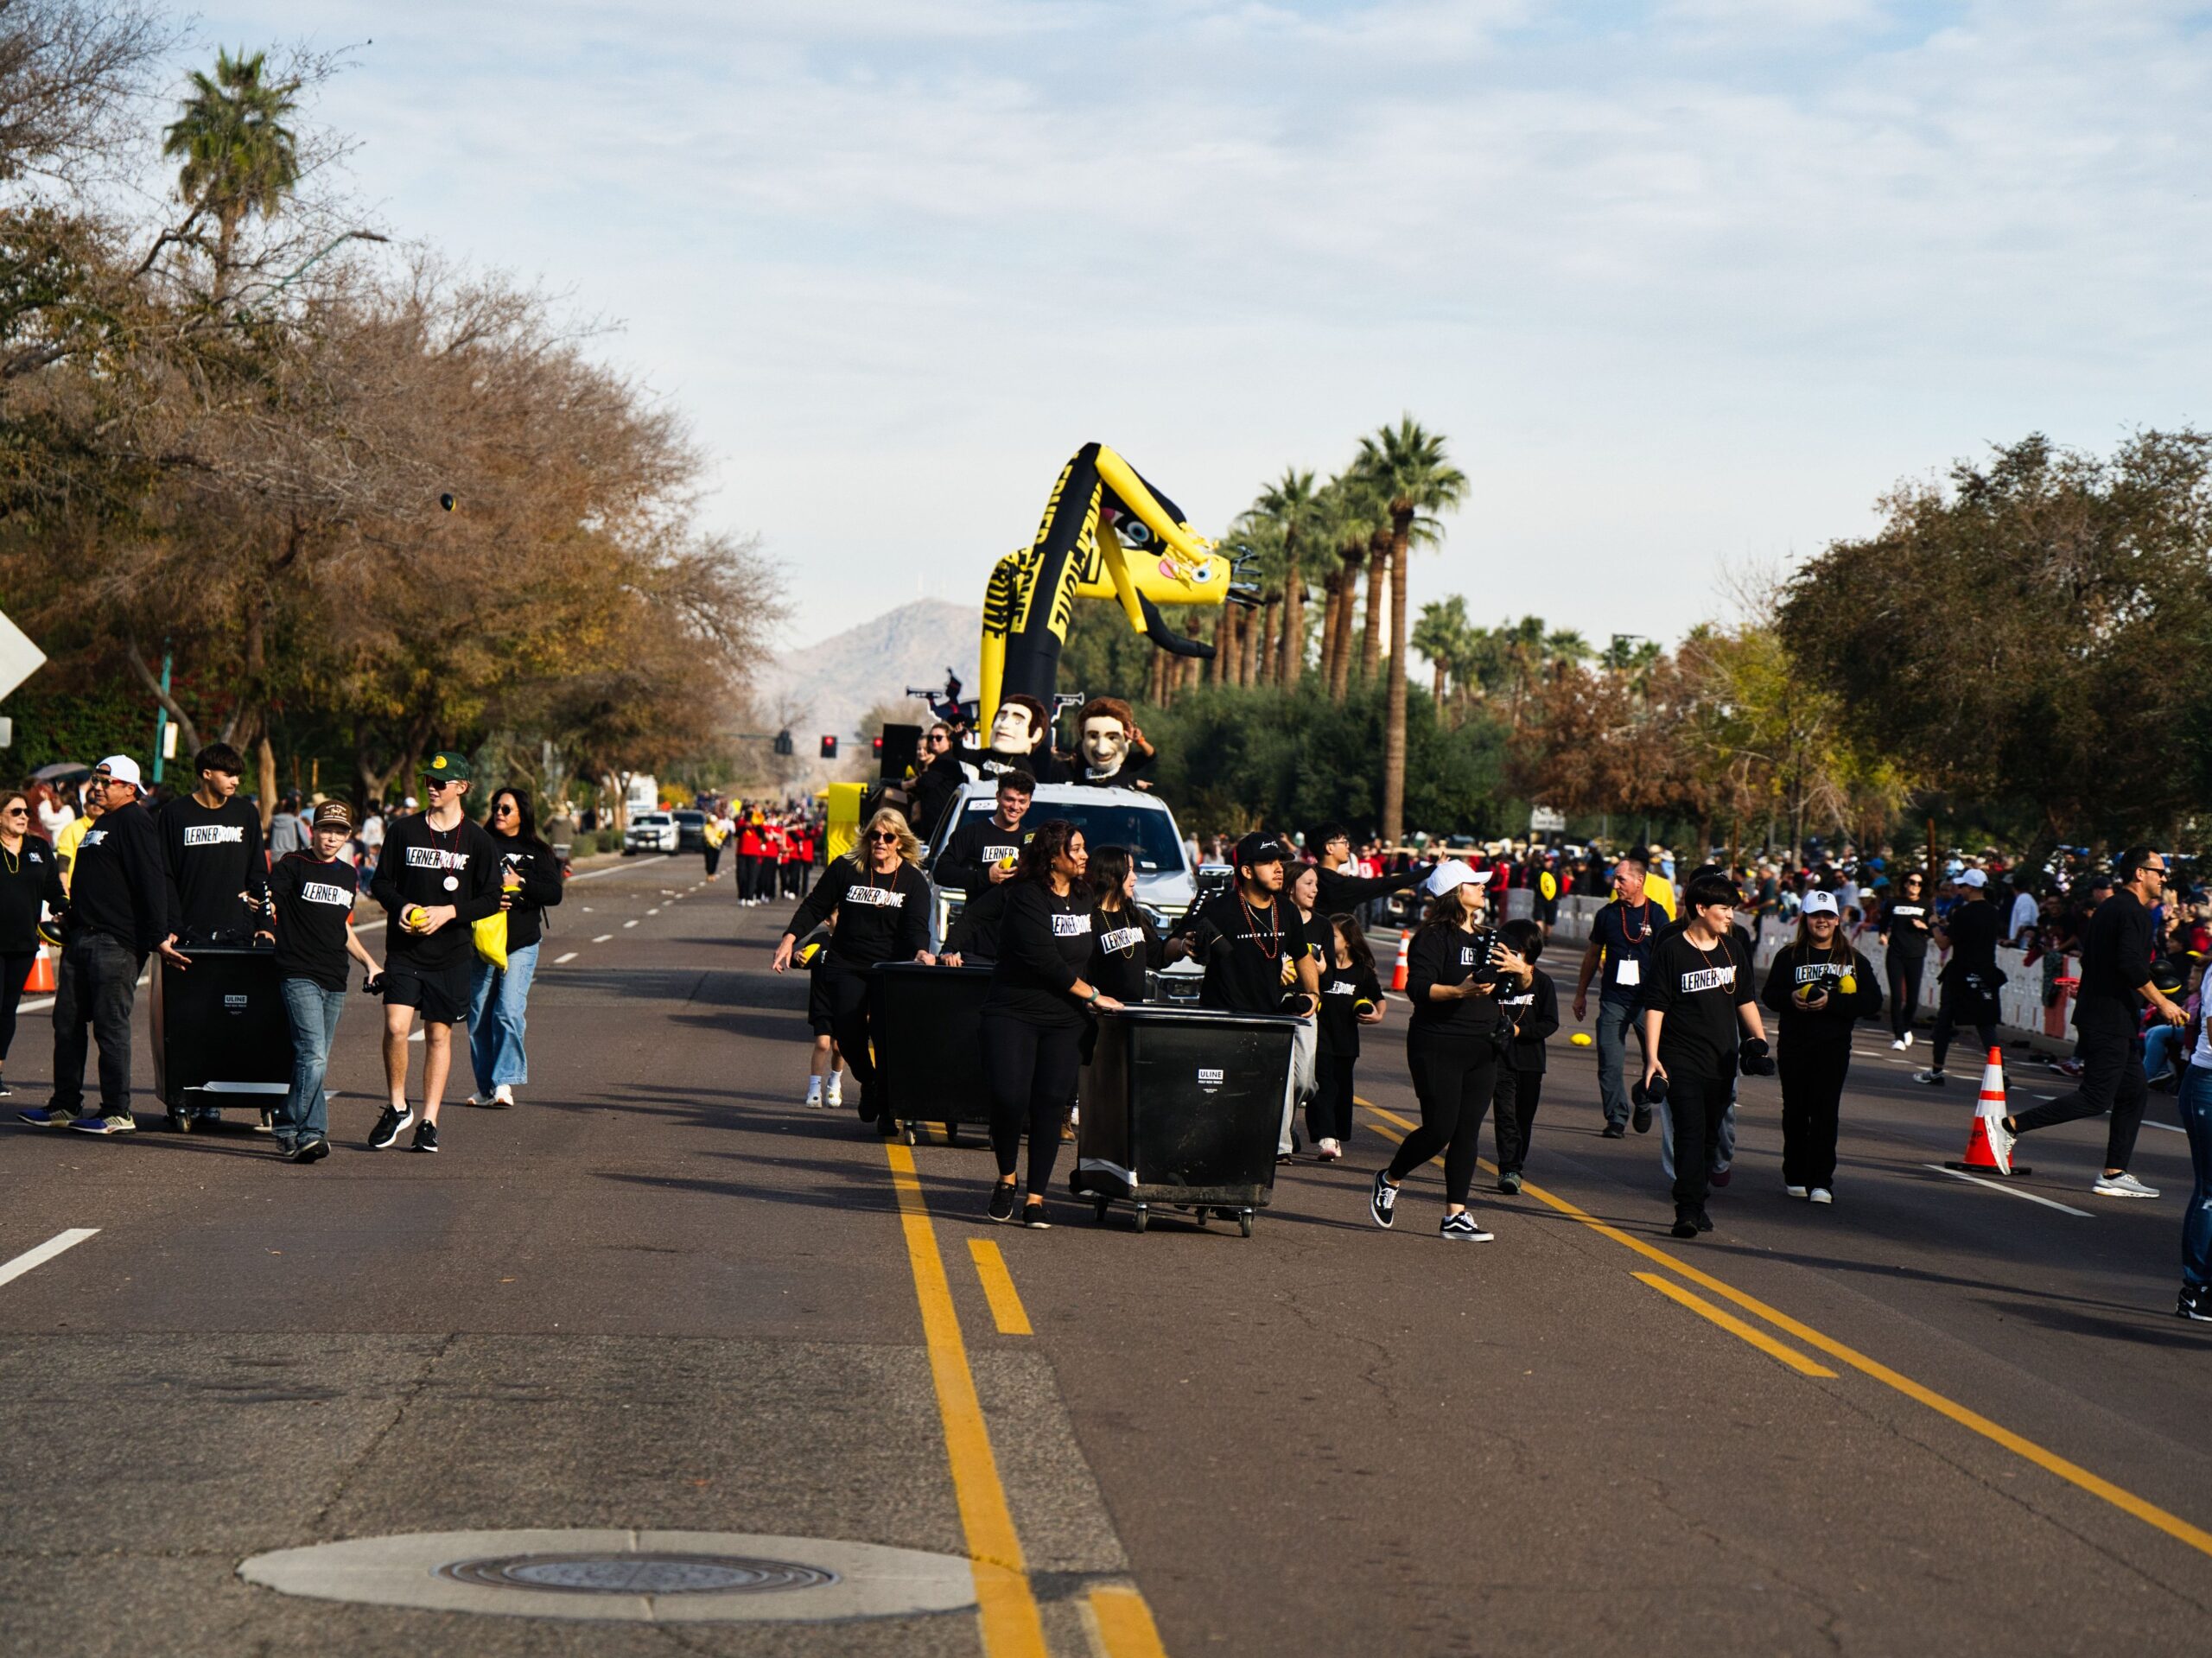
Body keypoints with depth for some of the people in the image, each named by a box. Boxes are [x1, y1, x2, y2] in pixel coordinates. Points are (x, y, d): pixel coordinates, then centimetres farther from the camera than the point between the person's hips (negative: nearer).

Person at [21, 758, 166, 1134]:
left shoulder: (134, 822, -10)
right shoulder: (99, 825, 21)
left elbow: (150, 884, -18)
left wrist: (157, 936, -24)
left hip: (115, 943, -10)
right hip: (81, 939, 10)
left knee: (110, 1025, -8)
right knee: (67, 1022, 10)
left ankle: (117, 1113, -4)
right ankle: (65, 1106, 17)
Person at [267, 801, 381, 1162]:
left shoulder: (349, 876, 18)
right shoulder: (293, 865, 1)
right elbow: (270, 902, -5)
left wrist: (368, 962, 24)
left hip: (334, 981, 6)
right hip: (299, 975, -6)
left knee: (316, 1062, 6)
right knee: (313, 1057, -18)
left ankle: (289, 1132, 15)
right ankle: (309, 1133, -16)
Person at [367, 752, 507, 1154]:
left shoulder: (477, 841, 1)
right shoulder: (404, 831, 5)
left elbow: (492, 898, 1)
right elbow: (382, 882, 11)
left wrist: (449, 912, -13)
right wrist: (401, 906, -9)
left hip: (451, 953, 0)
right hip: (404, 950, 0)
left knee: (439, 1034, 5)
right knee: (396, 1027, -13)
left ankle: (428, 1122, 13)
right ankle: (397, 1108, 6)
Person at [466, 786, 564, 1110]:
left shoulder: (538, 852, 8)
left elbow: (554, 894, -1)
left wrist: (520, 883, -14)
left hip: (521, 943, -2)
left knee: (509, 1012, -15)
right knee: (480, 1016, 5)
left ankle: (504, 1084, -17)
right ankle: (486, 1086, 14)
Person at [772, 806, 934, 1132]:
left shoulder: (913, 880, 2)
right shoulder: (846, 869, 3)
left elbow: (917, 924, -8)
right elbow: (815, 907, 10)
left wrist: (921, 951, -30)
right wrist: (790, 937, -3)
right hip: (845, 967, 1)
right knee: (848, 1035, -7)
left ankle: (888, 1108, 6)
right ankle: (868, 1083, 24)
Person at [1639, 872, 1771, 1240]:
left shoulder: (1733, 948, 11)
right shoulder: (1670, 951, -7)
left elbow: (1745, 1000, 21)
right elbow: (1655, 1006, -7)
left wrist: (1759, 1039, 12)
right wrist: (1652, 1057, -12)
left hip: (1722, 1061, 6)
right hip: (1681, 1061, -6)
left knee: (1710, 1136, 9)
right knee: (1690, 1132, -14)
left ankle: (1696, 1204, 19)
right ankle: (1688, 1211, -18)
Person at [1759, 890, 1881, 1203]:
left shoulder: (1854, 960, 5)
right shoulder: (1789, 956, 7)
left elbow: (1872, 1002, -2)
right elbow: (1769, 995, 7)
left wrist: (1831, 1002, -14)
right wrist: (1791, 999, -15)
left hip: (1833, 1047, -1)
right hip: (1793, 1046, 1)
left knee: (1825, 1112, -8)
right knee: (1795, 1111, 7)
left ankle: (1821, 1182, -5)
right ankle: (1795, 1177, 19)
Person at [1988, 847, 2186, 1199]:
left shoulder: (2107, 908, 16)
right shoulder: (2134, 913, -14)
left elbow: (2089, 959, 22)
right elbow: (2132, 965, -24)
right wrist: (2162, 1002, -16)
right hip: (2112, 1020, -11)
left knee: (2135, 1093, 11)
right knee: (2095, 1098, -10)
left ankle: (2113, 1175, 11)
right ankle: (2011, 1127, -9)